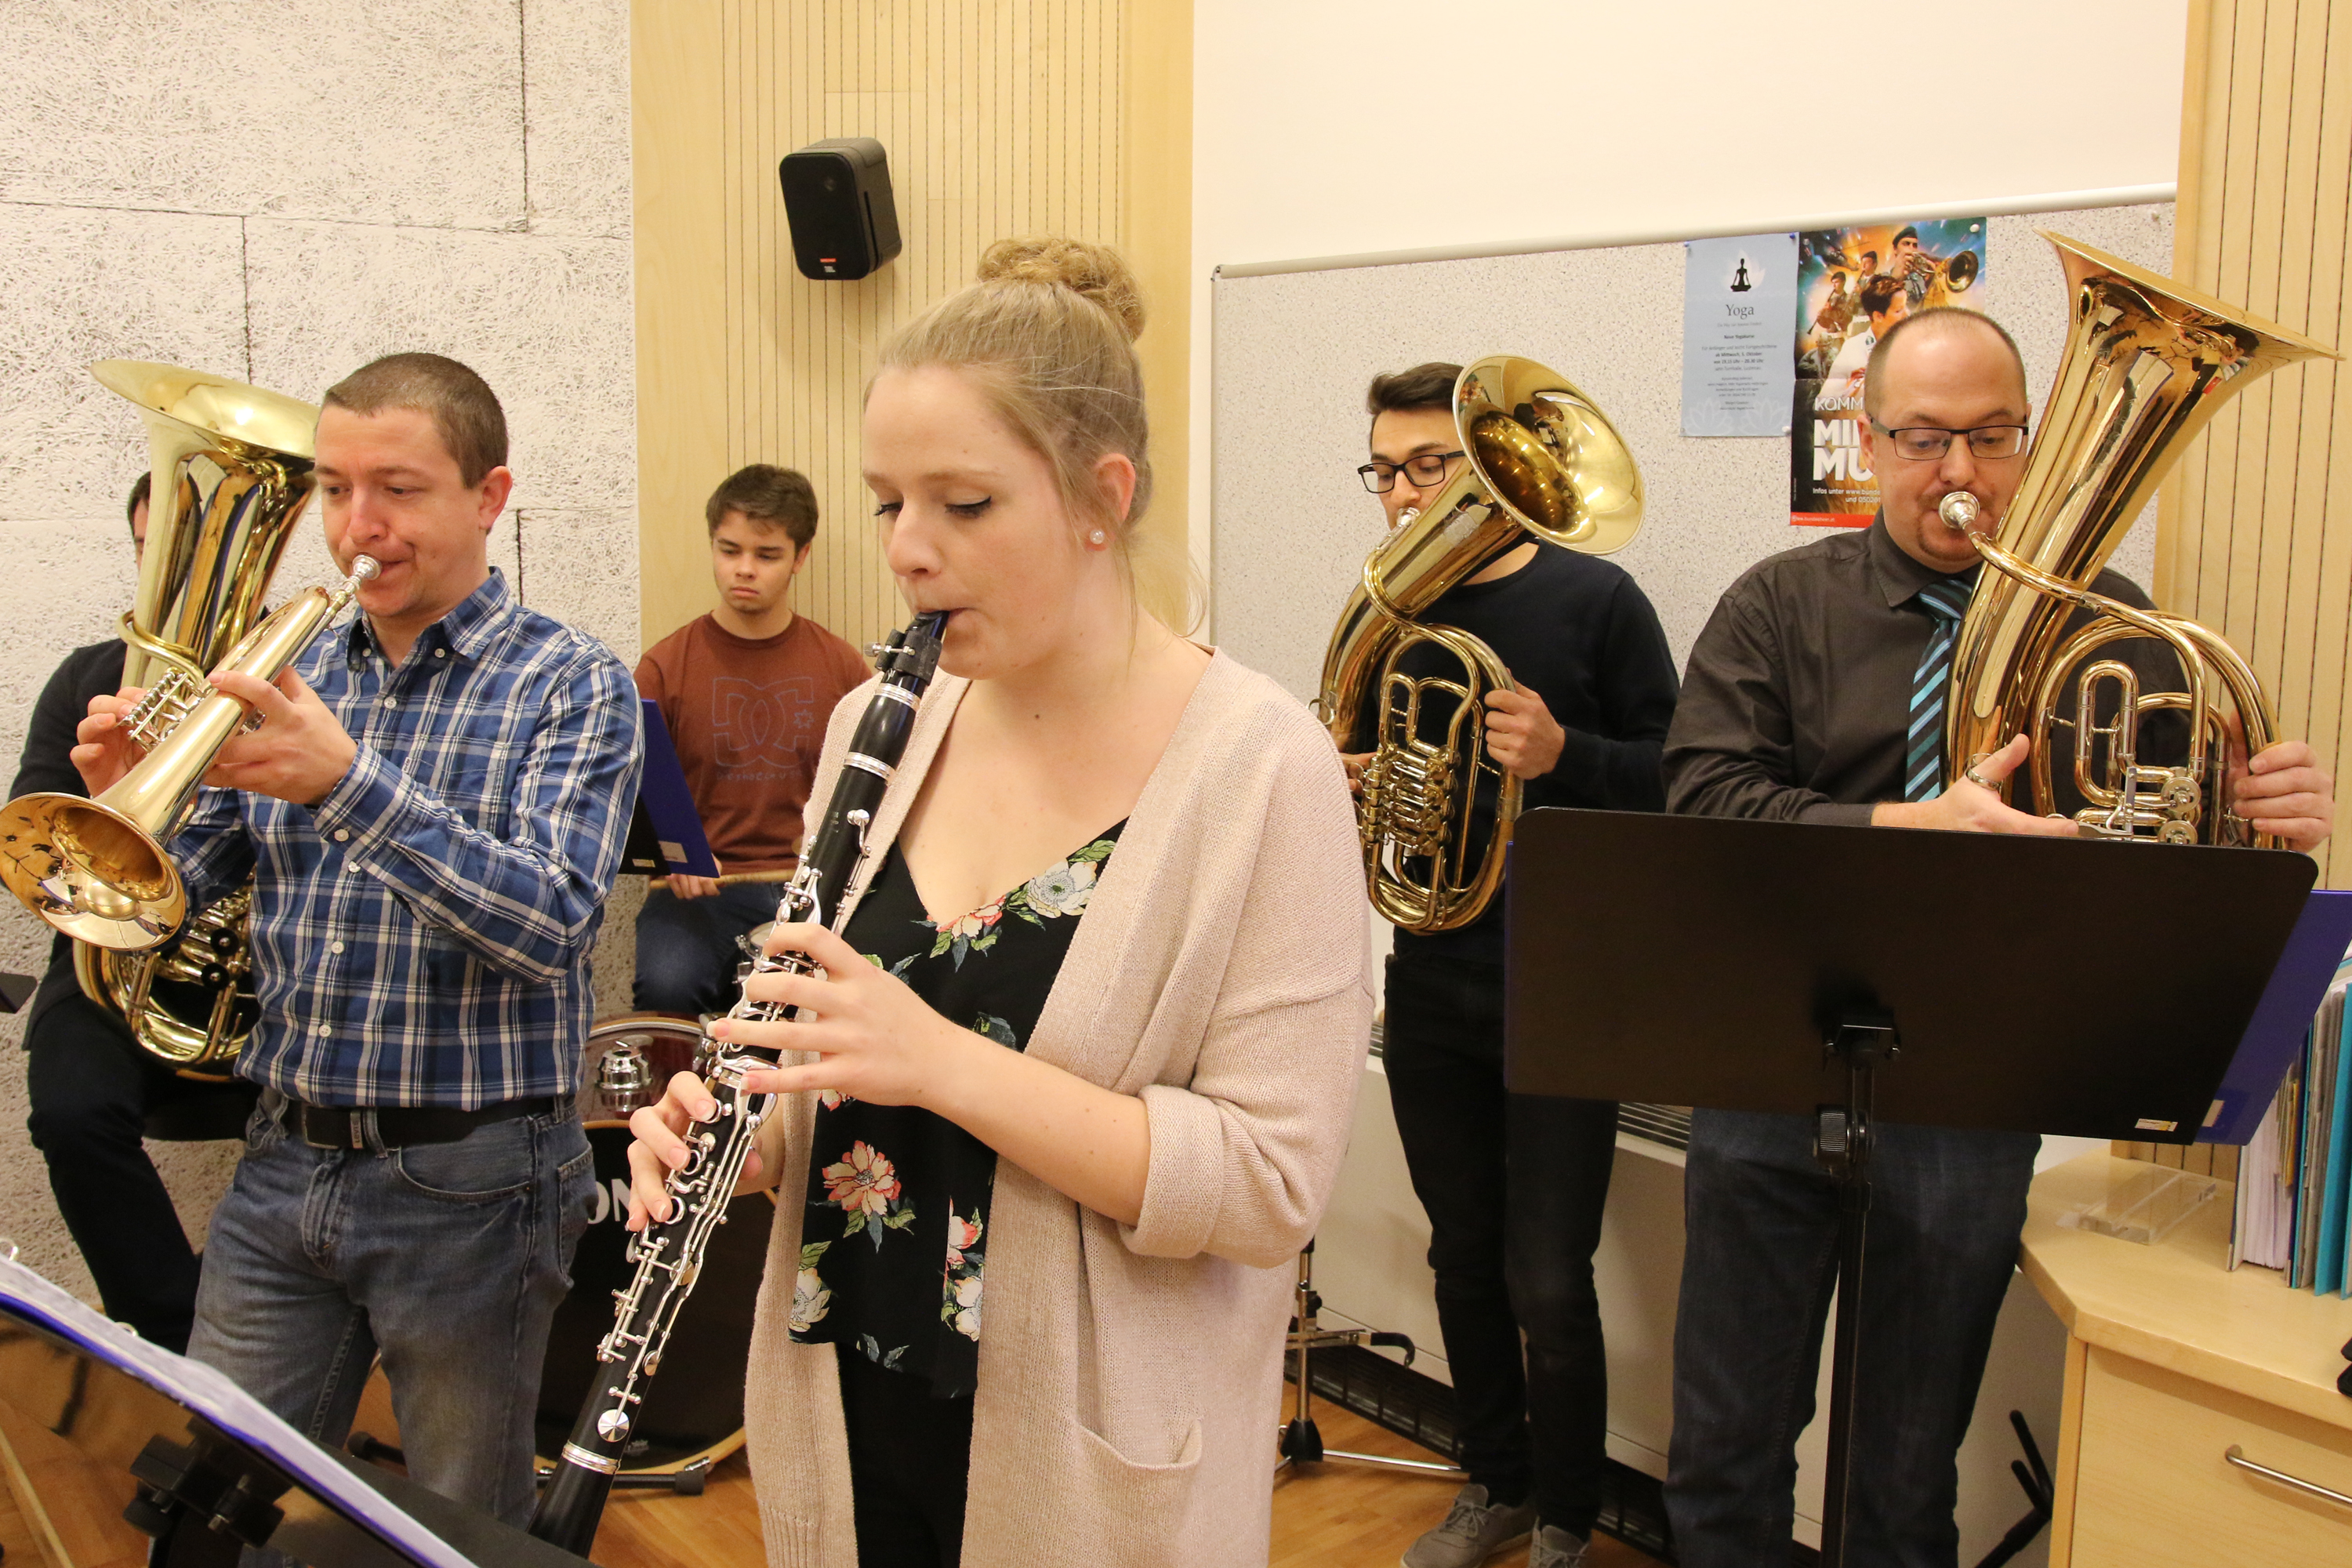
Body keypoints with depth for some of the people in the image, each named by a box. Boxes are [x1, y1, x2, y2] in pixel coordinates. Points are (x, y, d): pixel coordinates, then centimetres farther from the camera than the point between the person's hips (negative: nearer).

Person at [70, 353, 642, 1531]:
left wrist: (349, 784, -30)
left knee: (465, 1534, 12)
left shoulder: (572, 685, -8)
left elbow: (552, 924, -21)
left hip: (468, 1181, -4)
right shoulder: (295, 673, 7)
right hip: (284, 1165, 4)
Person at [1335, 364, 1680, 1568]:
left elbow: (1675, 782, -6)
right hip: (1430, 983, 5)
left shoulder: (1593, 600, -5)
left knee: (1547, 1285, -1)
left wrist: (1563, 754, -23)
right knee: (1464, 1259, 15)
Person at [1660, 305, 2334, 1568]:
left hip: (1974, 1097, 1)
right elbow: (1703, 801, -13)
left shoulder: (2106, 624, 5)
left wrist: (2277, 831, -17)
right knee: (1726, 1449, 11)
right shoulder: (1778, 608, 1)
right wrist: (1911, 828, -28)